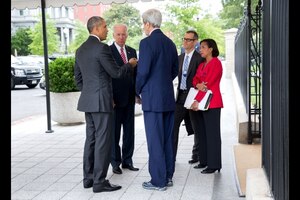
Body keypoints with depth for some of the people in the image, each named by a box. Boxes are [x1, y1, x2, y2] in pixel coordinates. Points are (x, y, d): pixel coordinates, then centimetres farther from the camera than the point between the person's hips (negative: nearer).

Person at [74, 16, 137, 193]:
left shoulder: (81, 50, 13)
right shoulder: (102, 48, -14)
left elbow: (78, 77, 17)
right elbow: (116, 73, -12)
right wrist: (130, 64, 5)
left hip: (88, 101, 9)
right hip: (101, 101, -9)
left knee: (91, 139, 13)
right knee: (103, 141, -4)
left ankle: (88, 178, 19)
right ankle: (99, 182, 0)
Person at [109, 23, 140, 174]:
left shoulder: (132, 51, 12)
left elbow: (135, 73, 14)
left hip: (129, 97, 5)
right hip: (115, 98, -5)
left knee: (129, 130, 10)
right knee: (114, 131, 4)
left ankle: (127, 160, 21)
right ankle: (115, 162, 14)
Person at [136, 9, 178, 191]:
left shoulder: (147, 42, -12)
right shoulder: (170, 43, 11)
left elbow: (143, 71, -15)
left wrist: (139, 90, 1)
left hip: (153, 98, -8)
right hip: (168, 96, 8)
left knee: (155, 140, -2)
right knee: (167, 138, 13)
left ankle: (158, 181, 4)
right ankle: (168, 176, 22)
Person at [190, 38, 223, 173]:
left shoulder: (216, 63, -7)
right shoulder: (202, 65, 19)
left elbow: (209, 83, -14)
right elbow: (195, 80, 11)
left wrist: (197, 100, -16)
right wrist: (198, 85, -14)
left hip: (212, 103, -8)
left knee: (212, 133, -6)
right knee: (202, 132, 10)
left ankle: (214, 164, -2)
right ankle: (204, 161, 19)